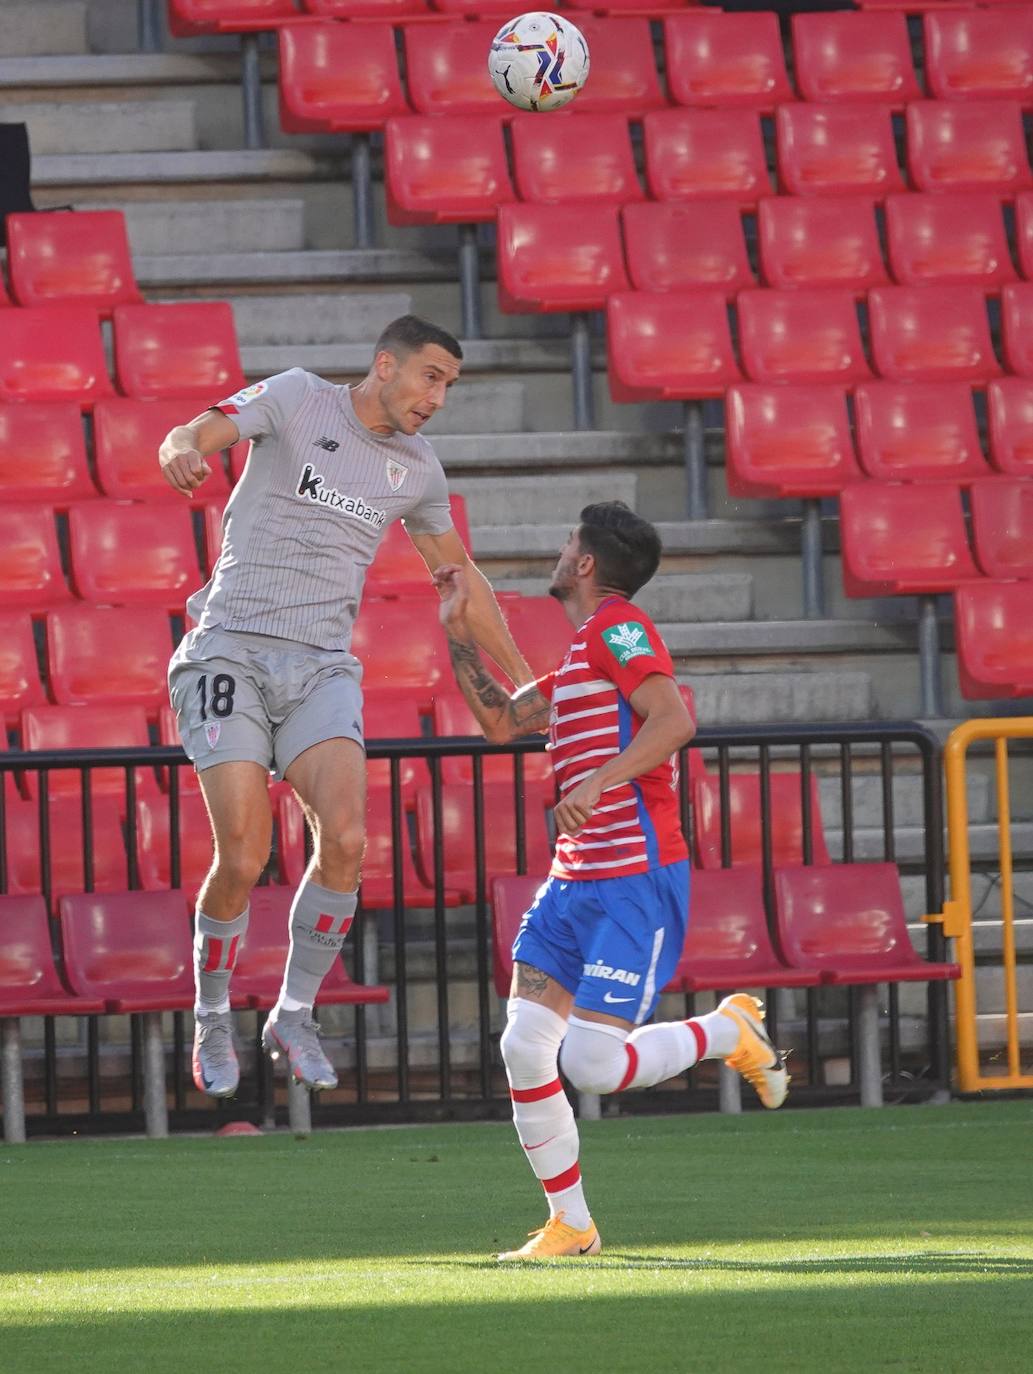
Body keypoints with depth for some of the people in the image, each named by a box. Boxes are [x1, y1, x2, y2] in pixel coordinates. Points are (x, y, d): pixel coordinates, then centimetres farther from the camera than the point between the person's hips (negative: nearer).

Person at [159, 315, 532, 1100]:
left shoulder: (416, 469, 14)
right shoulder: (298, 400, 0)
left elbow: (459, 575, 27)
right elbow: (198, 433, -14)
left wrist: (520, 681, 30)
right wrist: (183, 450, -40)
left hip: (323, 672, 4)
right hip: (233, 650, -4)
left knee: (346, 842, -18)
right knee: (242, 858, -14)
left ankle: (295, 1015, 1)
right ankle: (212, 1021, 10)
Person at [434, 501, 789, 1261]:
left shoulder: (616, 627, -8)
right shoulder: (580, 657, 21)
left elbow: (674, 720, -22)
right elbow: (502, 720, 29)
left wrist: (599, 781, -32)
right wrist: (459, 631, 24)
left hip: (637, 883, -9)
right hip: (575, 881, 9)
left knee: (593, 1063, -16)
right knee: (524, 1048, -2)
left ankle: (731, 1030, 9)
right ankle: (570, 1225, 9)